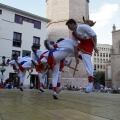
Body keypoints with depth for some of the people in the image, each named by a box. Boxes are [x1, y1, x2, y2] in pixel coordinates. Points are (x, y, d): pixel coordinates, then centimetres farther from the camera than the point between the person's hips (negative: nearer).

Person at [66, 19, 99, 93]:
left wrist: (95, 46, -19)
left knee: (87, 62, -16)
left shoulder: (83, 27, -21)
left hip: (88, 45, -8)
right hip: (81, 44, 8)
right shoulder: (73, 34, 2)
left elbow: (94, 35, -18)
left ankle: (91, 82, -11)